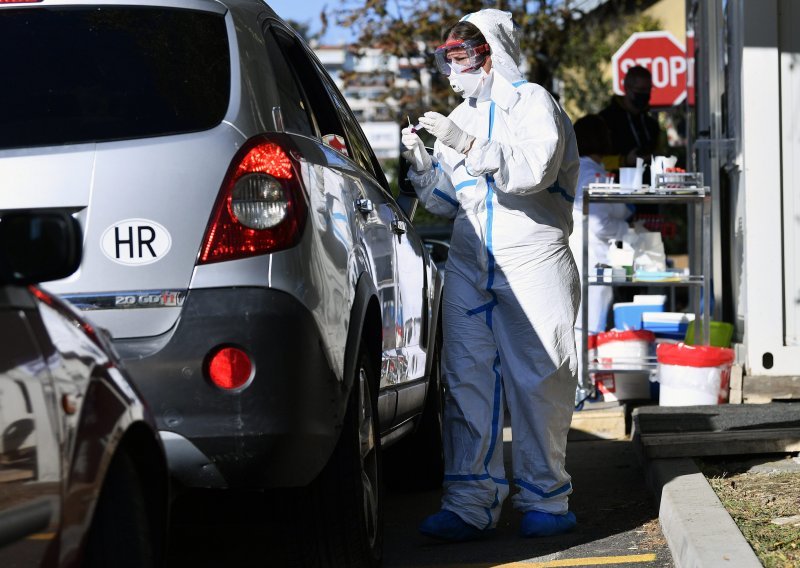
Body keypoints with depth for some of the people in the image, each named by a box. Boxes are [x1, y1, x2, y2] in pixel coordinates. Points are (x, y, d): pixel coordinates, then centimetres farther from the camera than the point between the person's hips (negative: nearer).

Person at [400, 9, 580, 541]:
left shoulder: (532, 102, 0)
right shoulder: (461, 117, 21)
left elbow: (534, 170, -18)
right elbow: (446, 202, 21)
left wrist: (469, 145, -23)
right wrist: (422, 162, 3)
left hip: (532, 262, -6)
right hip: (469, 266, 6)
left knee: (539, 382, -4)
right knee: (467, 380, -2)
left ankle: (544, 499, 4)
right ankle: (471, 502, -3)